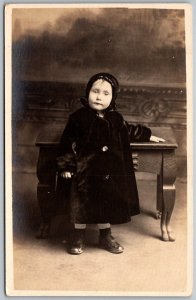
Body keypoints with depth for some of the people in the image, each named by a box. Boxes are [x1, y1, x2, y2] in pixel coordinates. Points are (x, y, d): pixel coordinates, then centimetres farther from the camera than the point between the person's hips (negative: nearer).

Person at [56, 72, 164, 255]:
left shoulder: (115, 119, 4)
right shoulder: (78, 118, -9)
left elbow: (130, 132, 24)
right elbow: (68, 143, -6)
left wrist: (148, 136, 29)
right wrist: (65, 166, -9)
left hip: (109, 174, 4)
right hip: (84, 173, -4)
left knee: (106, 203, 13)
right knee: (82, 204, 3)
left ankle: (105, 236, 30)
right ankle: (78, 237, 21)